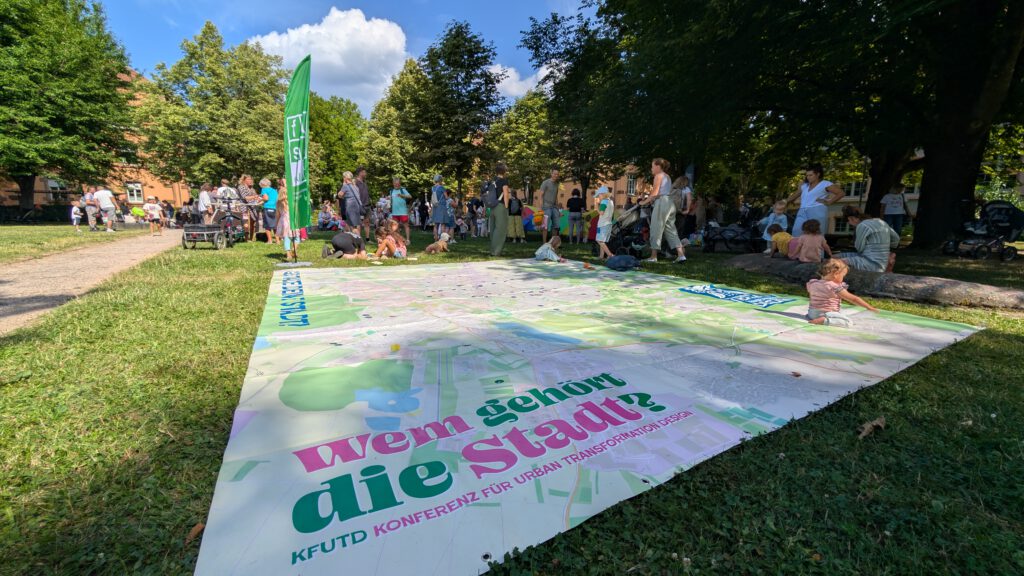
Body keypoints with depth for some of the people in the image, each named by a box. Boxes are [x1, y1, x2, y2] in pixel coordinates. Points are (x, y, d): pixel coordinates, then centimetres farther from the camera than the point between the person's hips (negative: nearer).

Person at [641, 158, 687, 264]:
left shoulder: (658, 176, -3)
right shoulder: (667, 176, 23)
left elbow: (655, 193, -10)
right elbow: (663, 192, 15)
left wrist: (645, 202, -1)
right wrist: (652, 199, 12)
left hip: (662, 202, -9)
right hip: (671, 203, 9)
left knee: (656, 230, -4)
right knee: (671, 229, 7)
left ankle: (653, 257, -2)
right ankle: (681, 254, -2)